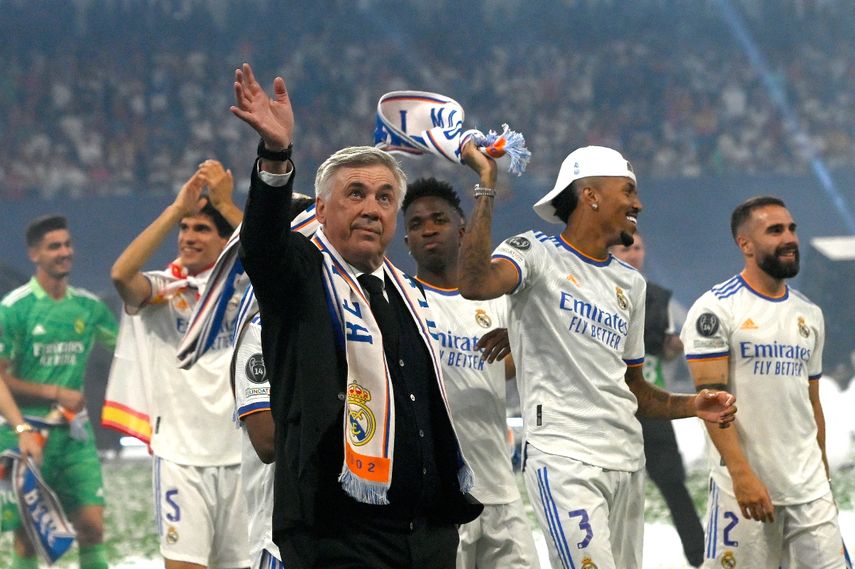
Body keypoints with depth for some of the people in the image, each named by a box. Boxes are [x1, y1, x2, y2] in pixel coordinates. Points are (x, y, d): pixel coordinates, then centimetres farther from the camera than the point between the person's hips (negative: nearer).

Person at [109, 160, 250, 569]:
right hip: (180, 454, -2)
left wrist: (226, 205, -19)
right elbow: (121, 274, -19)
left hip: (239, 454, 2)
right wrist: (176, 209, -21)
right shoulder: (162, 289, 3)